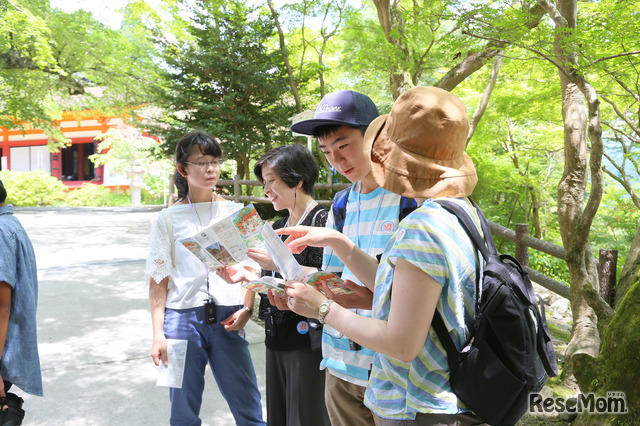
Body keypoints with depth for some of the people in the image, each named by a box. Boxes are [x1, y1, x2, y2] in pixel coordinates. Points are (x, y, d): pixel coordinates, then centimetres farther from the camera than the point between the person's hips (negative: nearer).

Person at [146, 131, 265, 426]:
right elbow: (158, 282, 3)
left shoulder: (235, 213, 7)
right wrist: (158, 335, -3)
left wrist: (246, 309, -6)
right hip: (182, 319, -1)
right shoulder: (168, 219, 4)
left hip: (226, 320, 1)